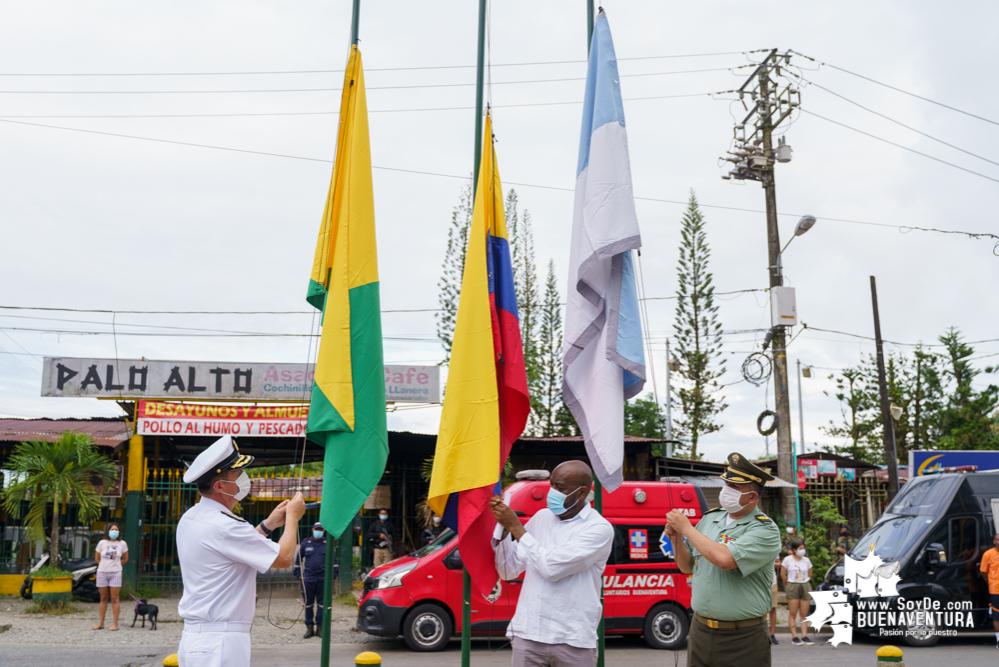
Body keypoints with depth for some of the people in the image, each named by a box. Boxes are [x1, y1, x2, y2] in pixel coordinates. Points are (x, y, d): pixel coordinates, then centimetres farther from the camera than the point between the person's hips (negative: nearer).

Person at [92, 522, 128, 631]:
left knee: (114, 599, -2)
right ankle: (101, 623, 14)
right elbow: (97, 559, 12)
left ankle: (115, 624, 0)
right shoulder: (102, 543, 1)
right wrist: (105, 566, 12)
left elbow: (125, 559, 13)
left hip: (115, 573, -1)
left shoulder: (122, 544, 0)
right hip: (102, 573, 1)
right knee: (103, 598, 8)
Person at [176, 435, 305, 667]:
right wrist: (293, 517, 1)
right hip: (220, 640, -10)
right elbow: (284, 558, -14)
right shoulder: (224, 526, -19)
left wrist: (268, 524, 21)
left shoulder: (190, 518, 10)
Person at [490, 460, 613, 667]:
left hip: (572, 641, -4)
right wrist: (502, 526, -3)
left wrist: (515, 527, -12)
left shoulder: (599, 528, -8)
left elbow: (551, 568, -19)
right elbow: (509, 571, 10)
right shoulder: (542, 517, 9)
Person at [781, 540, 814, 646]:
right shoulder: (788, 560, -1)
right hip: (792, 587, -3)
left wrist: (804, 583, 10)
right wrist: (789, 585, 6)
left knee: (804, 614, 2)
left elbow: (809, 575, 17)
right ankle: (794, 637, -3)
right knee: (793, 614, -4)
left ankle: (804, 636, 3)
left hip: (805, 586, 3)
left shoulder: (806, 560, 9)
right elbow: (783, 574, 2)